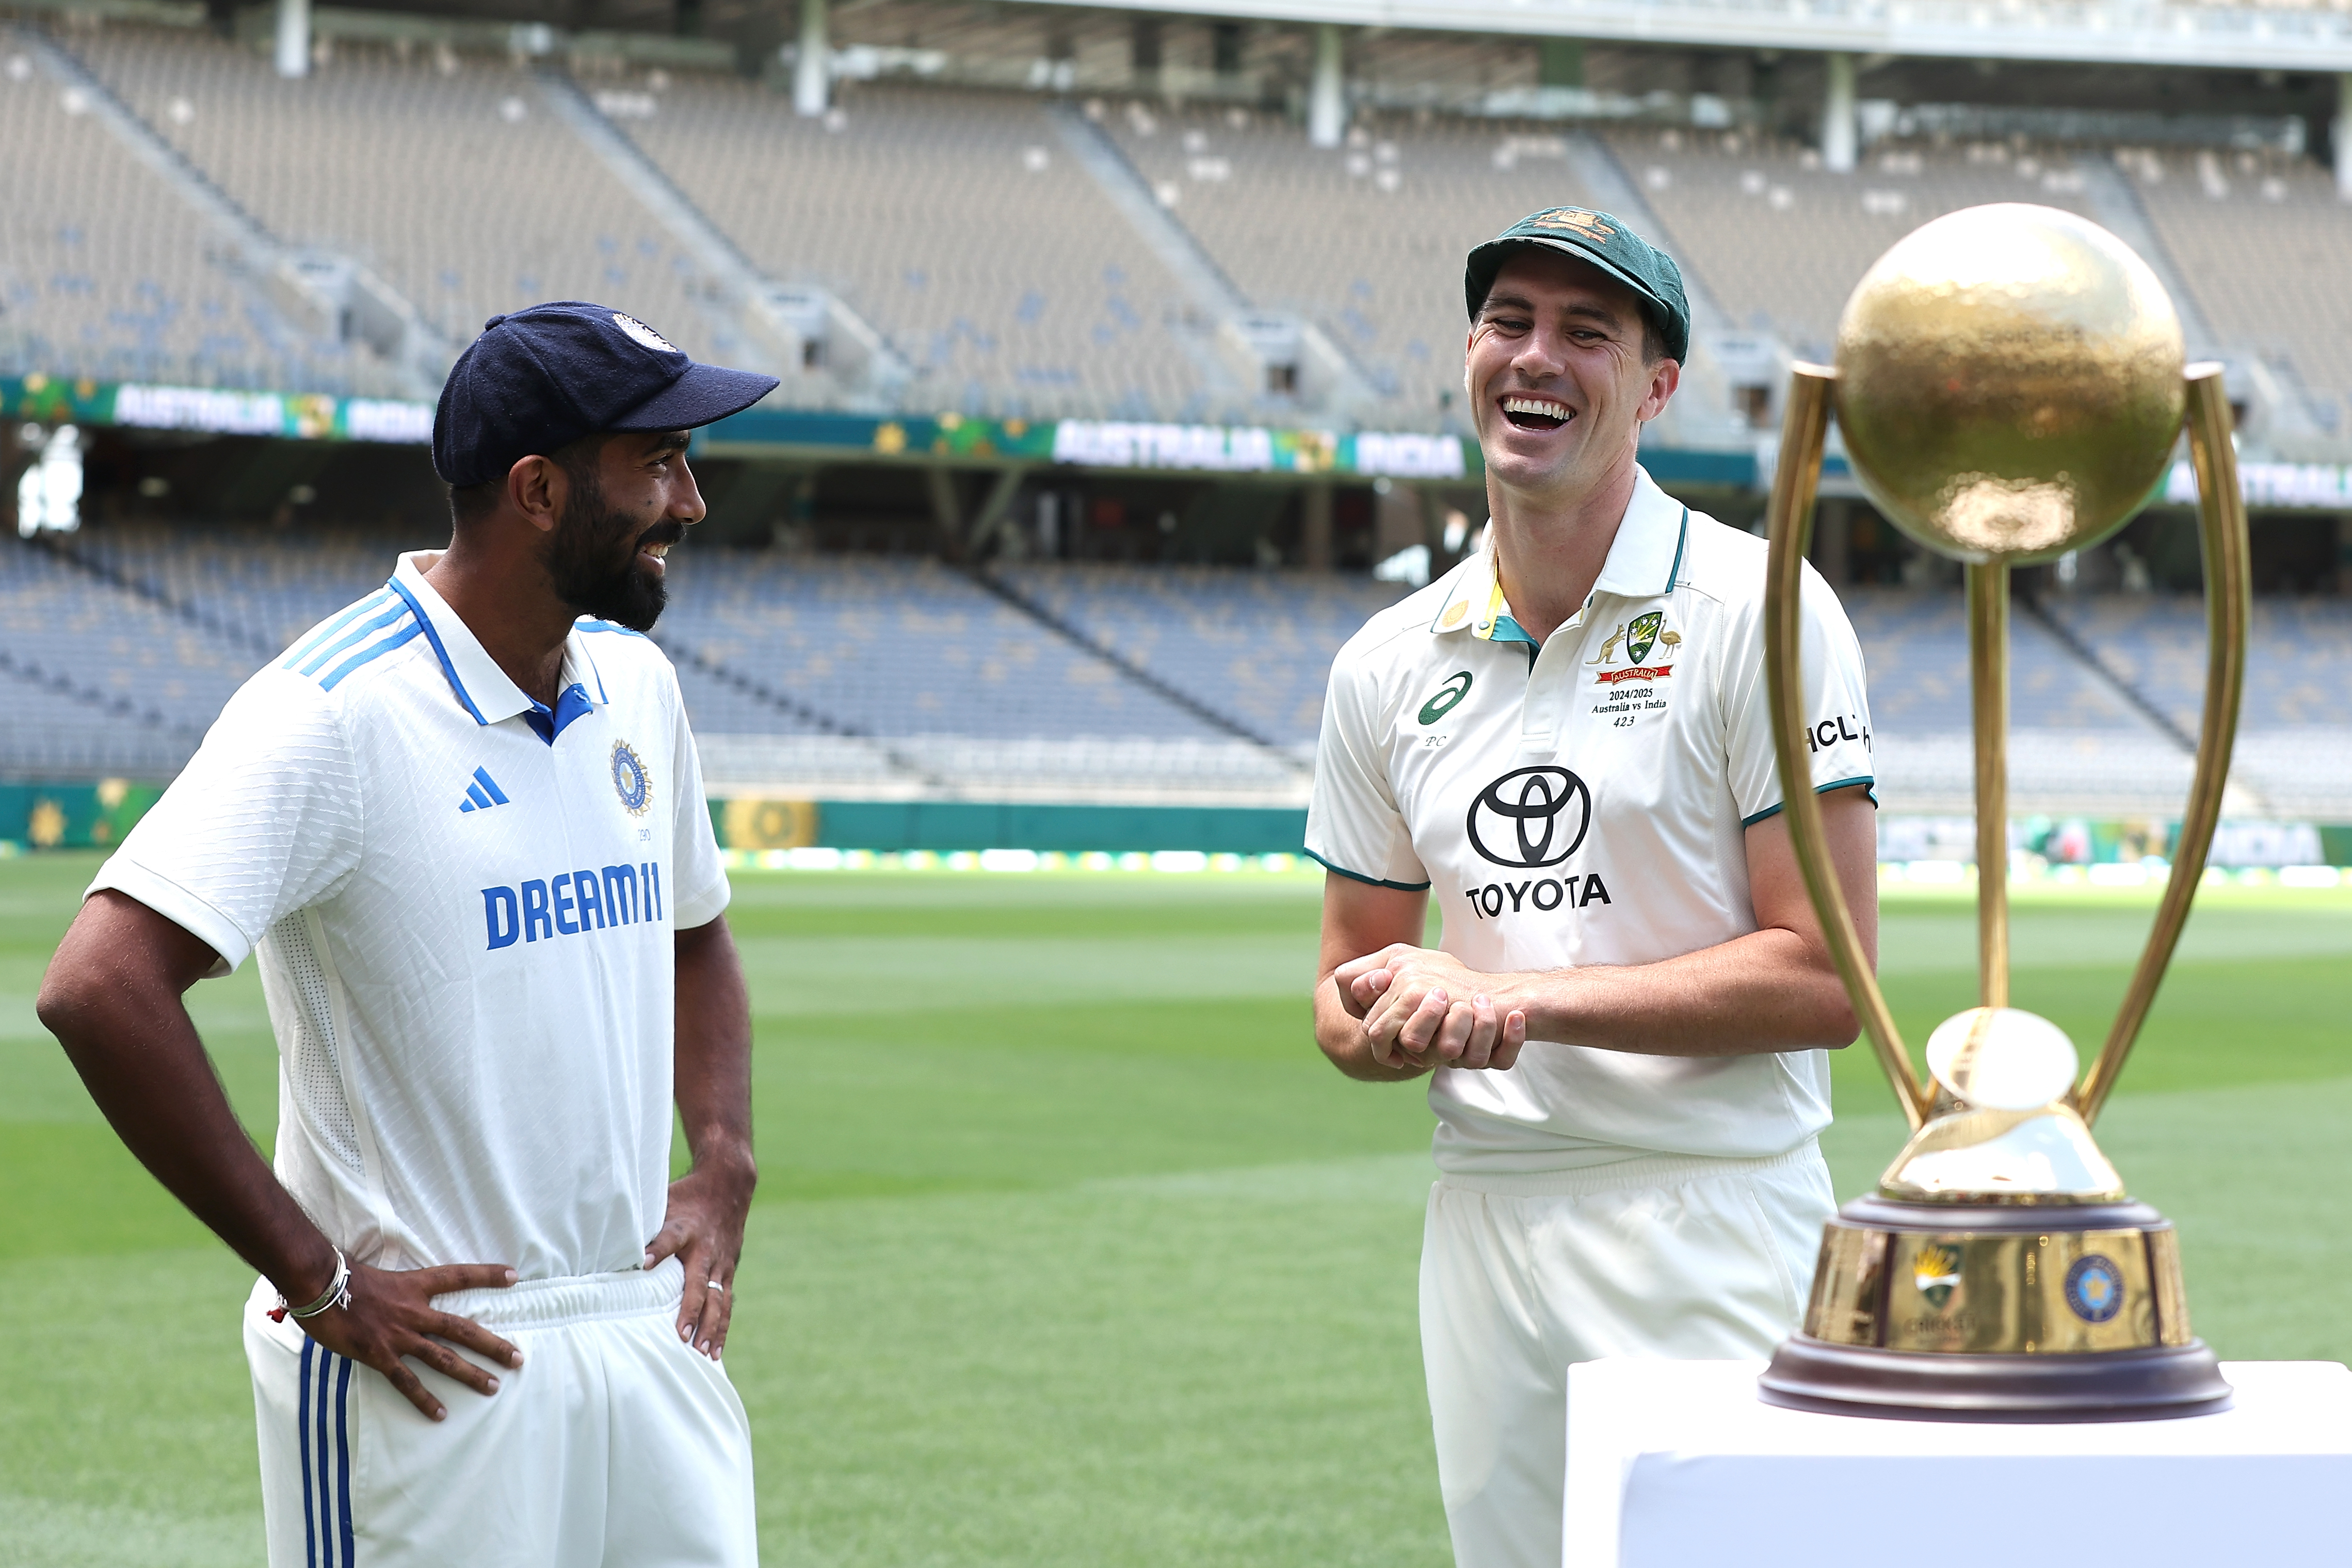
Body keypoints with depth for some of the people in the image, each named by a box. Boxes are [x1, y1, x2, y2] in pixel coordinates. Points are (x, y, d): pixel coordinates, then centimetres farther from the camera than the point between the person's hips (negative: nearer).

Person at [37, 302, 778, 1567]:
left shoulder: (635, 686, 10)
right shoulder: (341, 711, -15)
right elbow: (101, 989, -25)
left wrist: (723, 1167, 10)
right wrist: (315, 1279, -21)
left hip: (646, 1327, 7)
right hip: (430, 1372, -7)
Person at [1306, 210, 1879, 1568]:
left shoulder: (1755, 611, -5)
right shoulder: (1390, 663, 12)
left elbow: (1825, 980, -10)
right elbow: (1350, 987, 18)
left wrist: (1520, 995, -15)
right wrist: (1400, 1029, -7)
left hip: (1715, 1223, -5)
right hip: (1485, 1225, 5)